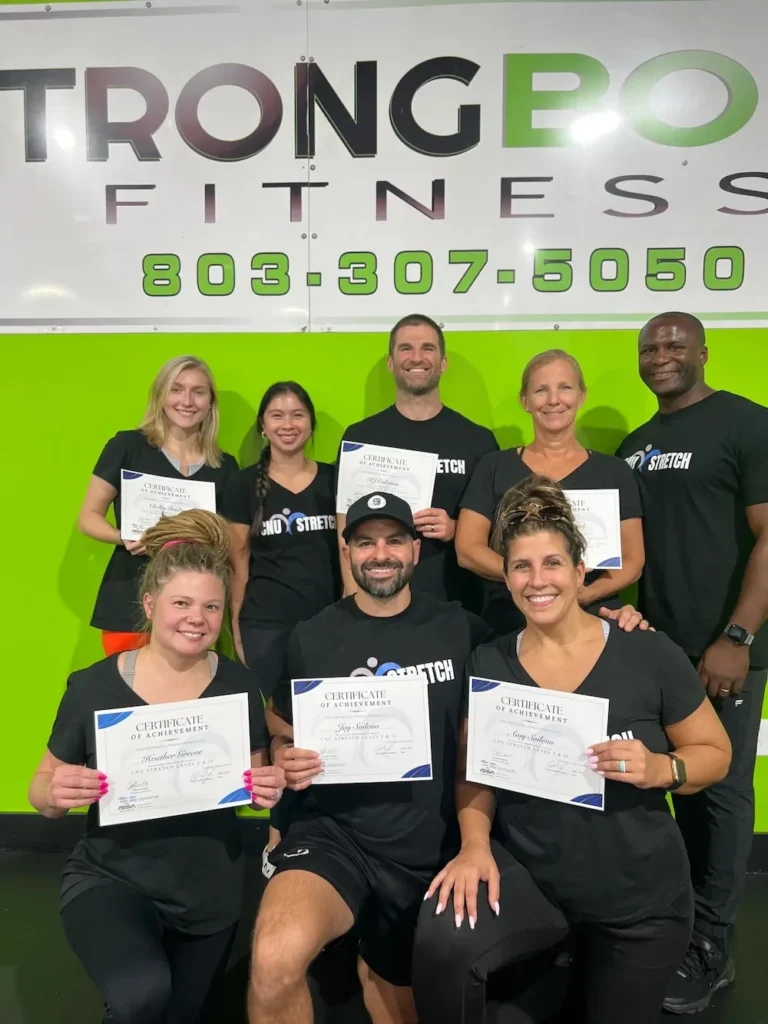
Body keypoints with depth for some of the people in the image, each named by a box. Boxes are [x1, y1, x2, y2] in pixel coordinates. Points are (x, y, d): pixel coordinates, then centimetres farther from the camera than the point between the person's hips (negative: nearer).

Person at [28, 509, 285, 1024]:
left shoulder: (239, 685, -10)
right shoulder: (92, 686, -14)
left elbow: (253, 785, 2)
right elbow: (41, 791, -2)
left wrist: (269, 788, -20)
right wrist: (56, 794, -24)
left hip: (210, 889, 3)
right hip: (108, 877, -2)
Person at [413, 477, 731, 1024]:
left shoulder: (651, 654, -13)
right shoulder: (487, 664, -6)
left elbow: (716, 751, -3)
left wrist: (662, 769, -23)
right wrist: (475, 846, -17)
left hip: (639, 896, 1)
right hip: (526, 873, 0)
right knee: (442, 941, -28)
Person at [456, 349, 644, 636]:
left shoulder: (613, 471, 4)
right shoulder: (494, 467, 3)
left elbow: (632, 561, 3)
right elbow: (467, 549, -2)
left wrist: (586, 593, -16)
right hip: (509, 625, 0)